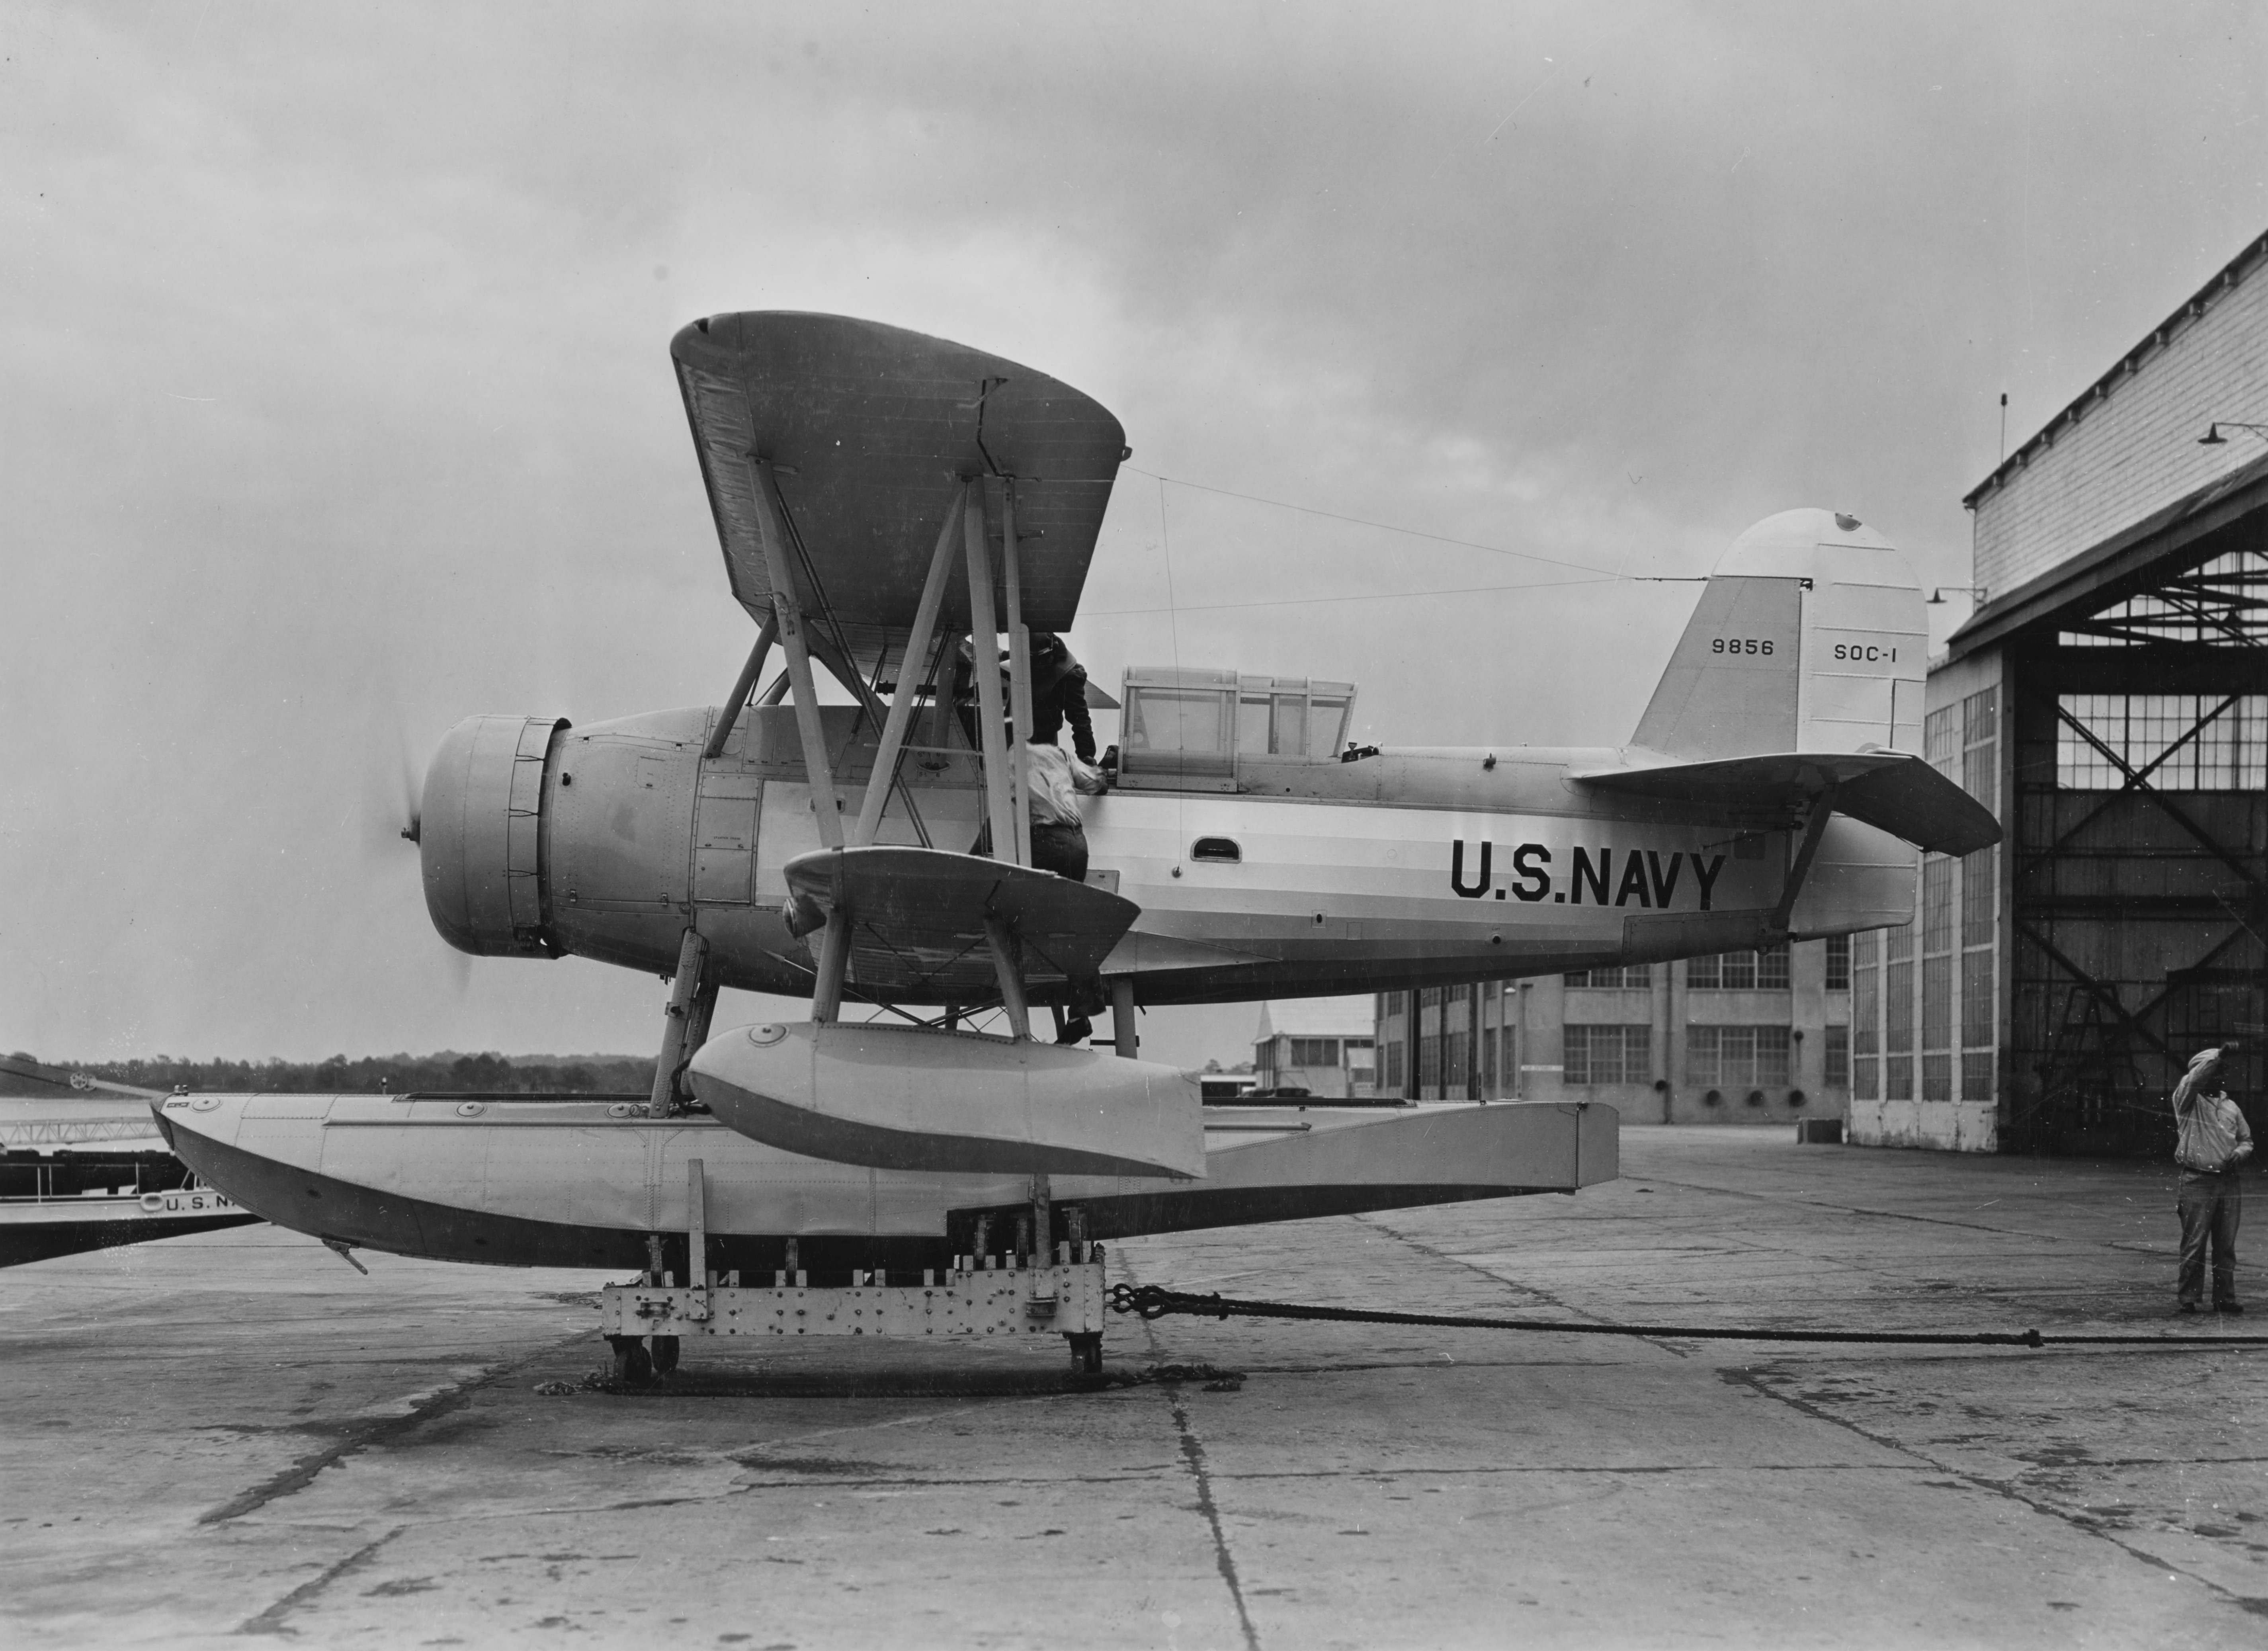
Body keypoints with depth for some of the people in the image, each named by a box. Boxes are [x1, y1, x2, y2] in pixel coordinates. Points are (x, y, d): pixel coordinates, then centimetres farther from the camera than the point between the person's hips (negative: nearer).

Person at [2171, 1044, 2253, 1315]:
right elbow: (2195, 1077, -19)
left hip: (2229, 1183, 5)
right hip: (2197, 1183, -5)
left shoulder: (2230, 1106, 16)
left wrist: (2239, 1154, 0)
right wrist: (2220, 1054, -16)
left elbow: (2246, 1140, 21)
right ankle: (2186, 1299, 1)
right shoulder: (2188, 1100, 1)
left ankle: (2225, 1299, 12)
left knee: (2226, 1246, 5)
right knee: (2194, 1244, -4)